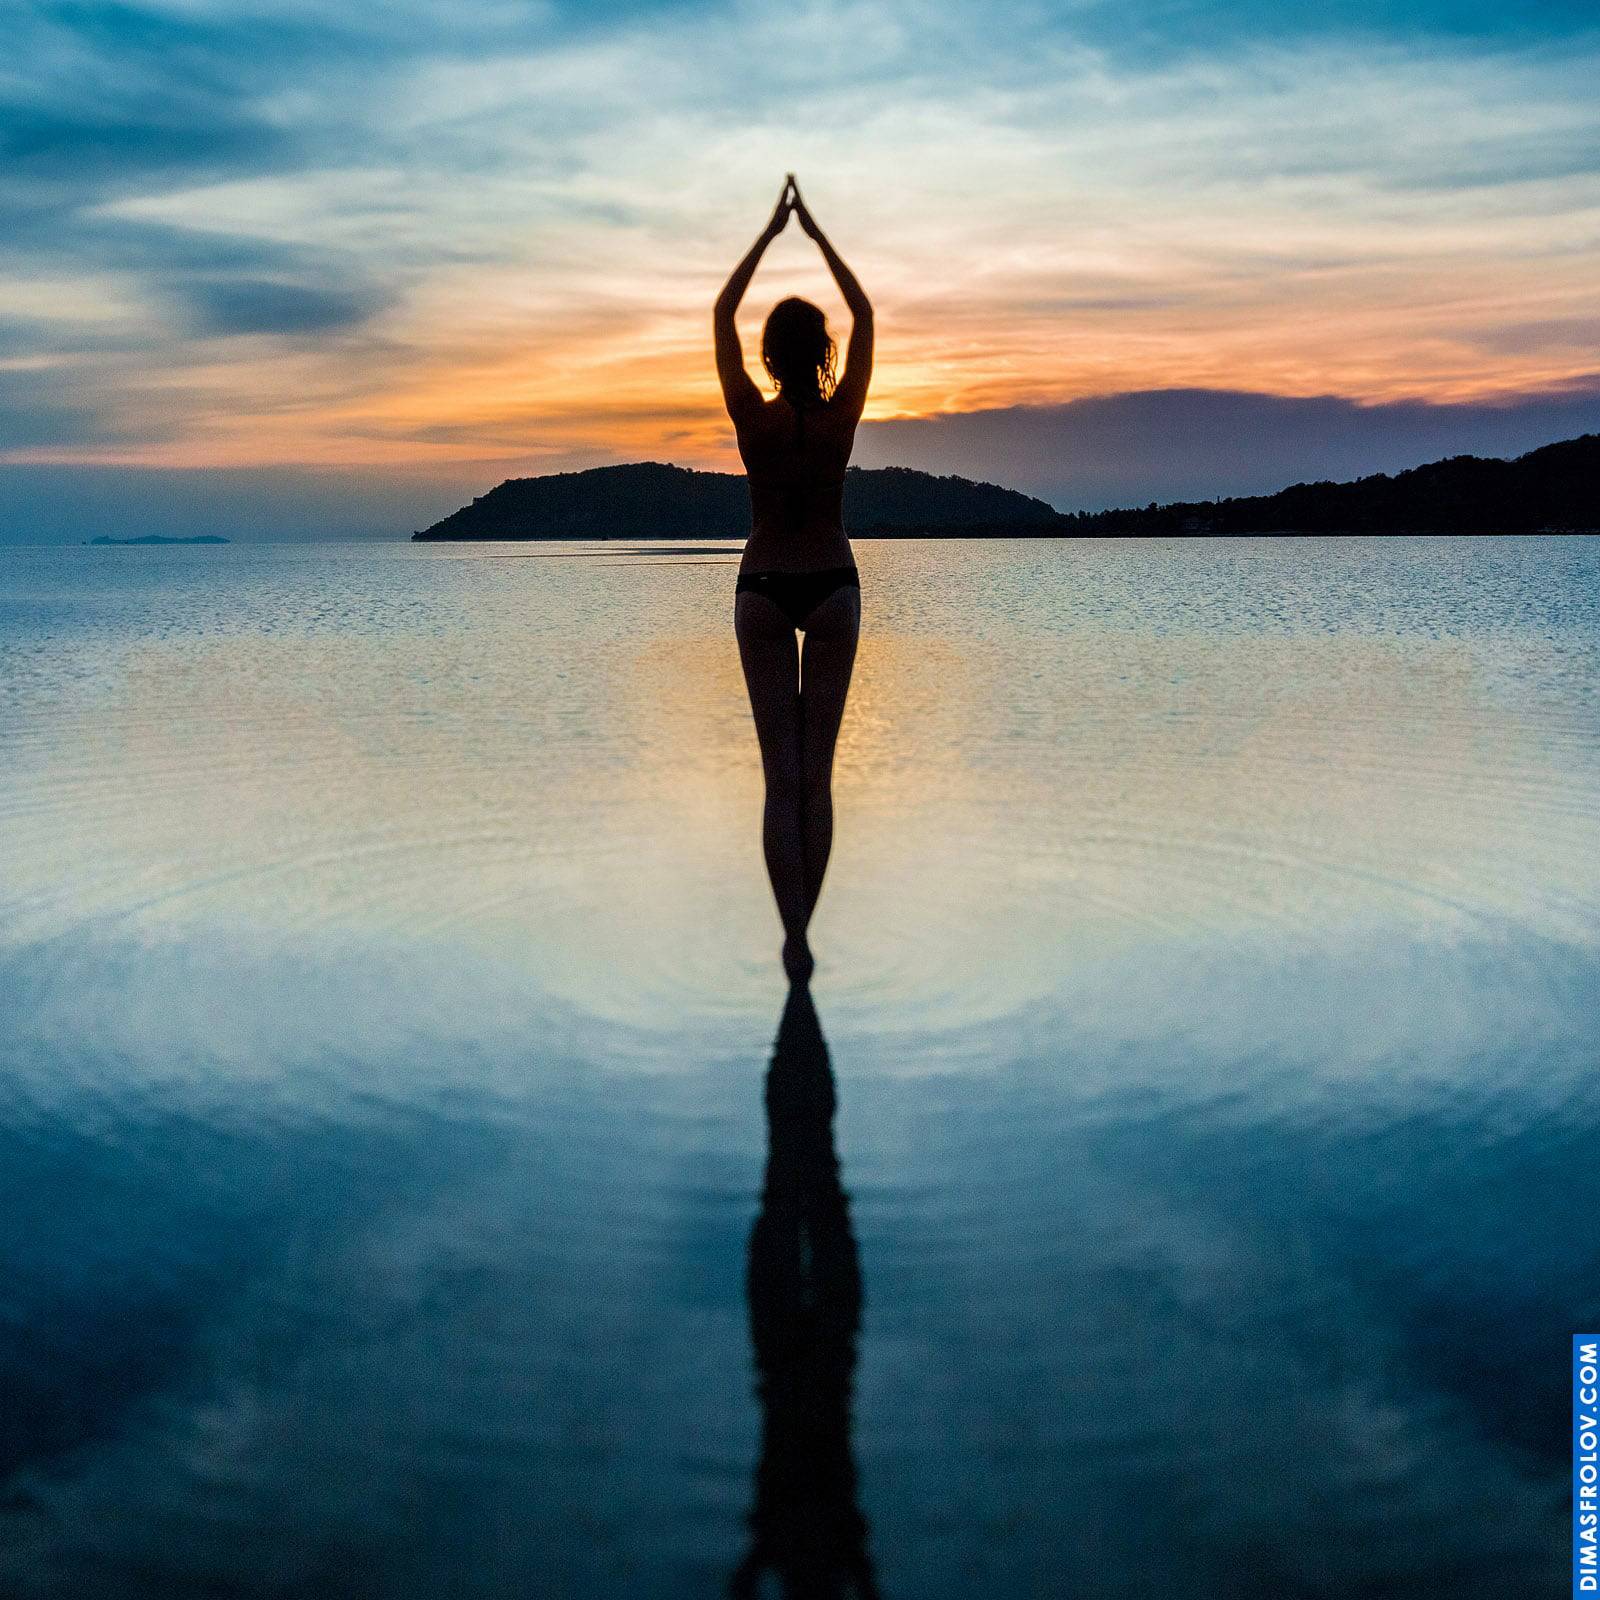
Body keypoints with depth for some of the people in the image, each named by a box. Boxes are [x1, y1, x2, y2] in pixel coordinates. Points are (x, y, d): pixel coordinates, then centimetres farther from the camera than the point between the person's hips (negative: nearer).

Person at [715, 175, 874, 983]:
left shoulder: (752, 417, -13)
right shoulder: (842, 415, -12)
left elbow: (720, 314, 1)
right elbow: (865, 315, 3)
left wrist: (769, 231, 8)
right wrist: (815, 230, 9)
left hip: (764, 591, -1)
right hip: (833, 586, 1)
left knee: (782, 774, 1)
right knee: (818, 771, 7)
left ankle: (794, 938, -9)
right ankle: (803, 932, 10)